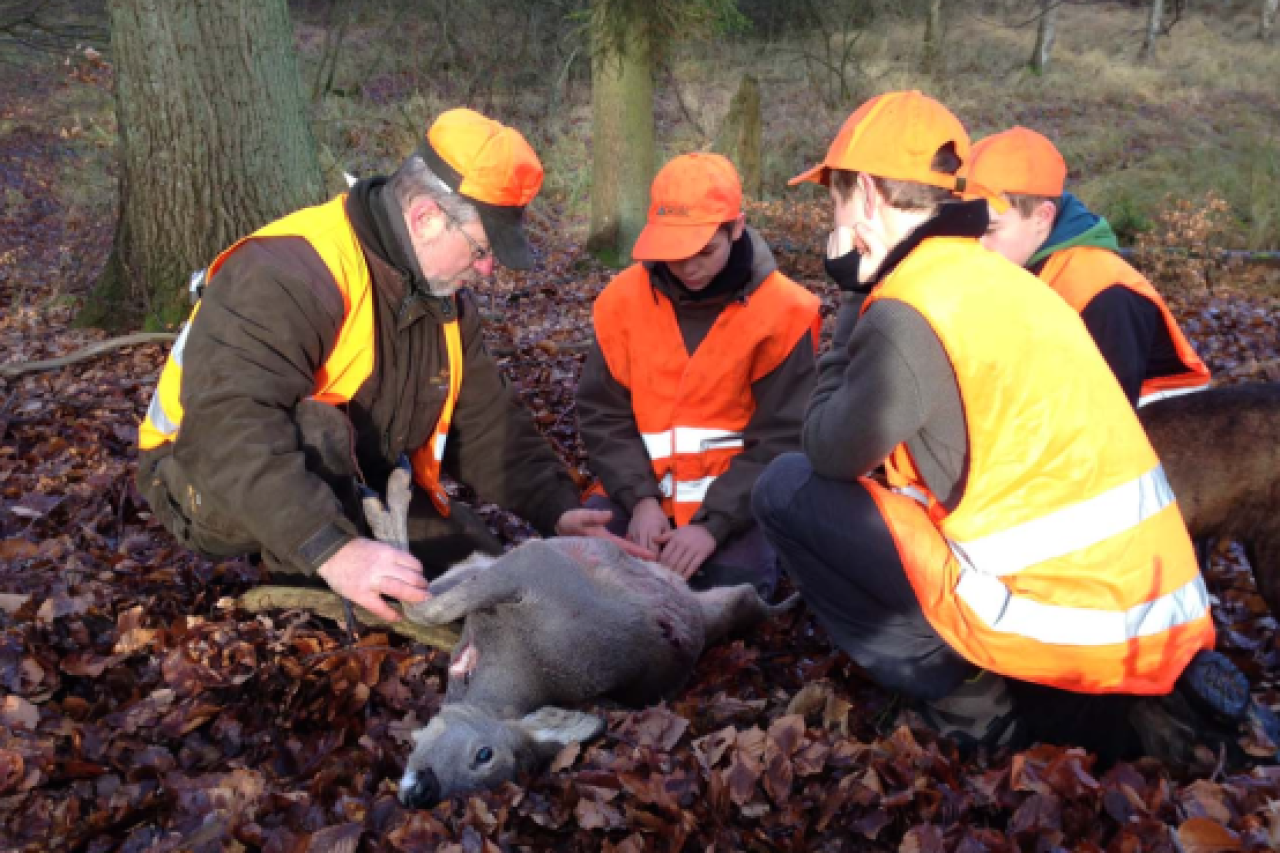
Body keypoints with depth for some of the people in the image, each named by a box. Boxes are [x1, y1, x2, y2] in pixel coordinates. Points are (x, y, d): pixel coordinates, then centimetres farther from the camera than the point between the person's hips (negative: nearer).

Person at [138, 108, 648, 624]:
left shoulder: (446, 294, -2)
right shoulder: (290, 273, -31)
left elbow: (486, 421, 3)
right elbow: (228, 432, -42)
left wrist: (555, 507, -10)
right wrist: (333, 549, -52)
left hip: (347, 484, 7)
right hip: (214, 484, -7)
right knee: (315, 427, -38)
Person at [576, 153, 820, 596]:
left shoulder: (783, 312, -10)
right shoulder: (624, 298, -1)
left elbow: (782, 439, -12)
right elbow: (603, 413, -1)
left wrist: (713, 523, -22)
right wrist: (640, 498, -17)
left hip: (733, 499, -2)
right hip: (643, 489, 3)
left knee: (735, 576, -28)